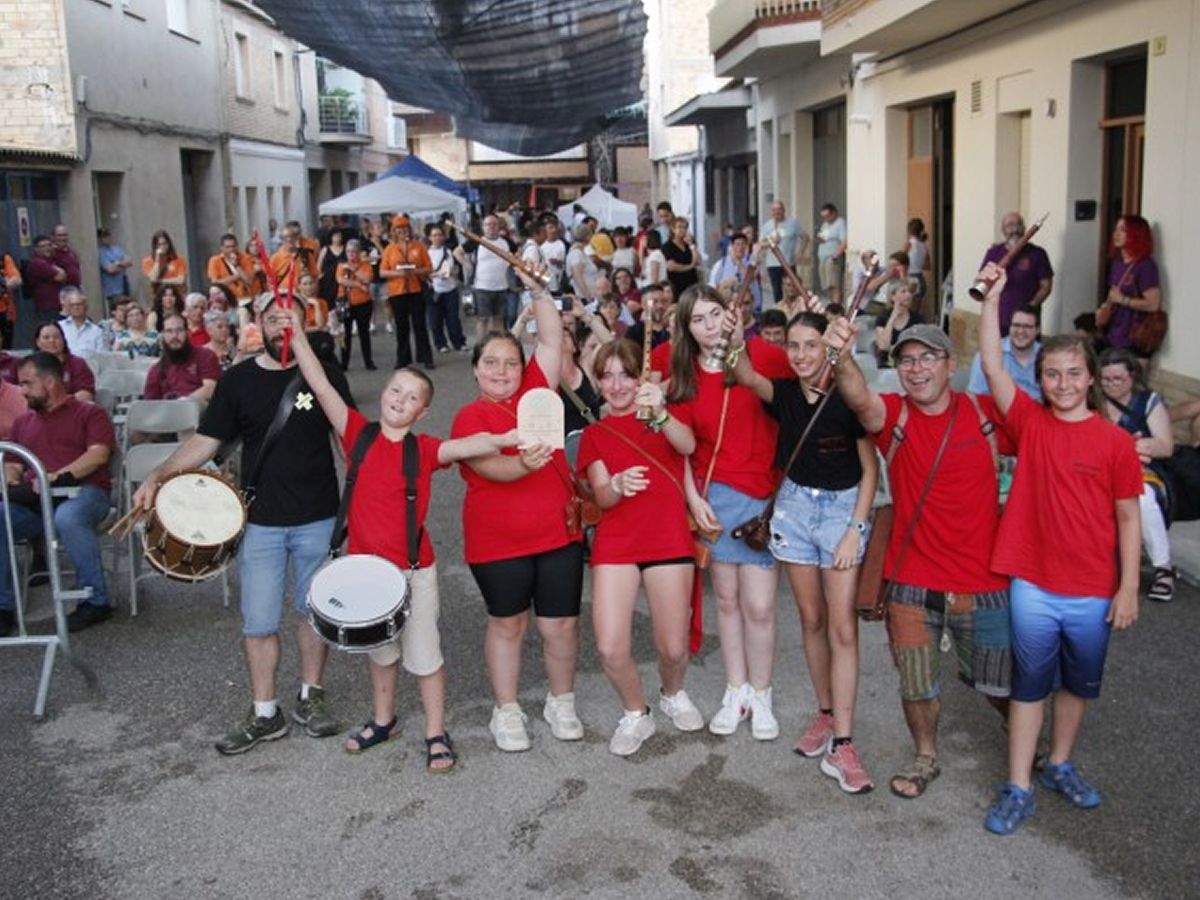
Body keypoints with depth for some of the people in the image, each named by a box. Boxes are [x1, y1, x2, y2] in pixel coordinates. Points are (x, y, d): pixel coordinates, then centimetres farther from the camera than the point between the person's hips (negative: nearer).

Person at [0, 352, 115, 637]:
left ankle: (96, 600, -23)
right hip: (32, 502, 5)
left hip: (82, 492, -5)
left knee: (67, 518, -40)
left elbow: (99, 454, -6)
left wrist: (56, 477, -18)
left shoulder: (89, 413, 9)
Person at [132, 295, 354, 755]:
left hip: (318, 520, 0)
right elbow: (205, 441, 1)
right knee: (259, 622, 5)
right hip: (261, 521, 1)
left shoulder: (324, 375, -2)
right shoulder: (238, 379, 0)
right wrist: (156, 478, -11)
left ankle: (310, 696, 31)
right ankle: (265, 714, 19)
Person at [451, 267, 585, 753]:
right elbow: (487, 465, -22)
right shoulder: (470, 417, -6)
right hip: (497, 542, -2)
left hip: (559, 533, 3)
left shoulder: (535, 391, 5)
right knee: (507, 623, 12)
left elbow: (552, 340, 0)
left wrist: (537, 289, -7)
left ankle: (561, 702, 29)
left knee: (561, 623, 8)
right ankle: (506, 711, 27)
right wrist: (523, 464, -40)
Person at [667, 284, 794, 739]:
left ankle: (760, 697, 18)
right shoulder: (685, 377, 2)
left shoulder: (761, 355, -5)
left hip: (765, 496, -2)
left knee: (759, 605, -2)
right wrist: (694, 498, -4)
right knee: (727, 598, 11)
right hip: (716, 495, 2)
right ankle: (736, 693, 26)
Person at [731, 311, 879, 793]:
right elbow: (745, 376, -22)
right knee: (812, 619, 11)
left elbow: (870, 469, -7)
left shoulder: (847, 396, -12)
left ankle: (841, 744, -5)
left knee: (842, 626, -7)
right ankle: (825, 715, 26)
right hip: (795, 505, 4)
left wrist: (856, 529, -12)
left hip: (843, 507, -4)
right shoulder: (785, 393, -1)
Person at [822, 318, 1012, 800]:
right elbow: (859, 398, -31)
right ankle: (925, 757, 38)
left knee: (1000, 684, 18)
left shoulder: (987, 412, -4)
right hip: (913, 583, 0)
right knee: (918, 686, 11)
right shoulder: (893, 415, -8)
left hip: (984, 583, 1)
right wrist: (842, 357, -52)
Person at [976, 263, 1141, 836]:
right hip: (1033, 584, -1)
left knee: (1079, 683, 18)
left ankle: (1060, 766, 39)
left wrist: (1128, 588, -3)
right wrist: (992, 298, -20)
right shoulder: (1030, 422, -3)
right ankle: (1018, 789, 17)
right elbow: (993, 368, -14)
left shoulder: (1115, 441, -4)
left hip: (1093, 591, 1)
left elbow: (1128, 519, -1)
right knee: (1030, 684, 9)